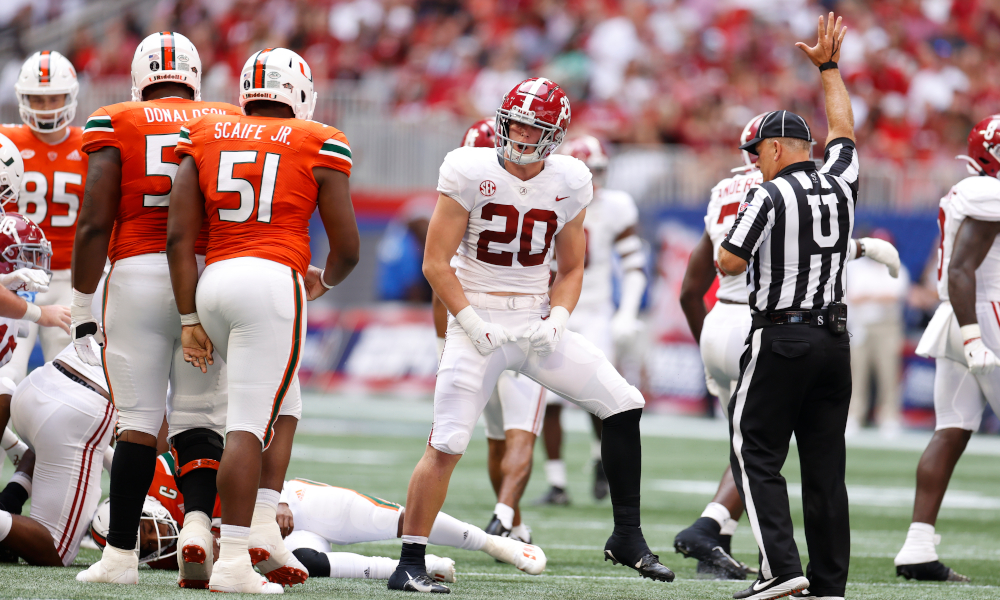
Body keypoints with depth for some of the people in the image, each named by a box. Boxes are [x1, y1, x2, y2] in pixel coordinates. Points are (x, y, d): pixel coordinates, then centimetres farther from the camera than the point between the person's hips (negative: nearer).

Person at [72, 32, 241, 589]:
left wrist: (83, 307, 2)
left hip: (138, 273, -1)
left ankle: (122, 553, 1)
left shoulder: (116, 126, 4)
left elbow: (95, 223, -2)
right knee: (200, 421, 7)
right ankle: (199, 519, -17)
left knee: (138, 421, 2)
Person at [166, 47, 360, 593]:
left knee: (279, 404, 25)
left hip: (213, 282, 5)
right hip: (274, 280, -5)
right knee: (250, 426, -7)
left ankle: (261, 524, 16)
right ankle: (231, 563, -12)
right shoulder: (317, 146, 3)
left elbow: (179, 236, 4)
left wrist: (190, 319, 6)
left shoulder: (205, 139, 11)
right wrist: (325, 281, 25)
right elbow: (347, 246, 3)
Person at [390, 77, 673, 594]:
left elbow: (571, 270, 11)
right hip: (477, 320, -4)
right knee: (445, 445, -11)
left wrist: (556, 319, -8)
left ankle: (627, 536, 8)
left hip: (536, 320, 4)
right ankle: (409, 564, -2)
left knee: (623, 405, -3)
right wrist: (471, 323, -18)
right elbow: (436, 263, -9)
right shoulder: (470, 173, -10)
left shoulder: (569, 184, 2)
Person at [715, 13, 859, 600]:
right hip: (834, 337, 6)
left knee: (757, 453, 0)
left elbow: (730, 263, -9)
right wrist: (829, 67, 36)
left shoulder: (770, 196, -10)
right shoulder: (840, 184, 7)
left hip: (781, 338, -6)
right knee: (825, 463, 7)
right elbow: (843, 130, 25)